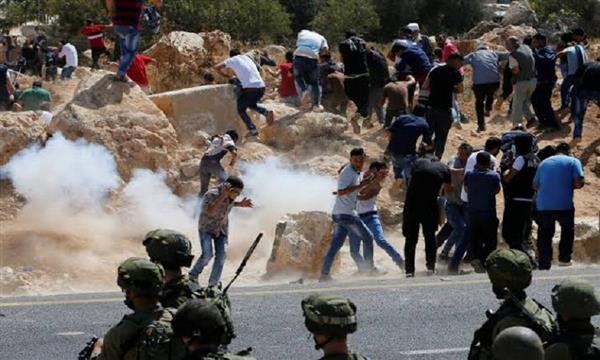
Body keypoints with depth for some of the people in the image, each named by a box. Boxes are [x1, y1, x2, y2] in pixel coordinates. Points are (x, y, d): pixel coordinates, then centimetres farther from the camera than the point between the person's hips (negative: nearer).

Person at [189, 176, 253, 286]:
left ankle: (213, 284, 2)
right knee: (208, 254, -20)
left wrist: (240, 204, 1)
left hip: (222, 229, 6)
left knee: (221, 255, -6)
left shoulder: (231, 196, -4)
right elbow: (210, 210, -41)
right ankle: (193, 275, 3)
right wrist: (223, 196, -44)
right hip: (206, 228, -6)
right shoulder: (212, 194, -25)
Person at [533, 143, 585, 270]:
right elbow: (579, 182, -9)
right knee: (567, 230, 21)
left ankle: (544, 265, 8)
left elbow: (535, 185, 15)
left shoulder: (544, 163, 16)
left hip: (543, 206, 3)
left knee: (544, 236, 10)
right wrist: (569, 186, 11)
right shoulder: (573, 161, 3)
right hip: (564, 205, -3)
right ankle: (564, 258, 21)